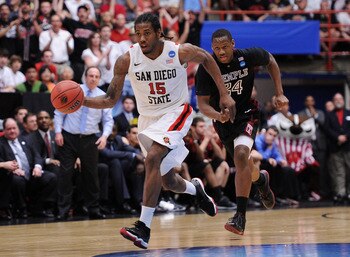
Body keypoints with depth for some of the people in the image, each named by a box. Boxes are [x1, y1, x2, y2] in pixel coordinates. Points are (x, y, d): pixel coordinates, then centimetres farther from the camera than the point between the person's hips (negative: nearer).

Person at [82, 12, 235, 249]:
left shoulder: (181, 52, -19)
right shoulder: (126, 60, -15)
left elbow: (207, 59, 3)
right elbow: (111, 100, -9)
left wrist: (225, 95, 2)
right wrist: (81, 101, -27)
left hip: (176, 112, -4)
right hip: (148, 118, 4)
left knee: (153, 158, -29)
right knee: (167, 181, 14)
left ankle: (144, 228, -30)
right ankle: (196, 189, 52)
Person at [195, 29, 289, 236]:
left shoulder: (249, 56, -17)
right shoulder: (206, 68, -20)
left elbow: (271, 61, 6)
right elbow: (202, 103, -18)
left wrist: (279, 93, 1)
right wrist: (218, 115, -40)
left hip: (247, 115, -2)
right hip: (223, 120, 2)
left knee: (241, 155, -27)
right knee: (243, 163, 18)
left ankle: (240, 217, -28)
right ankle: (261, 180, 58)